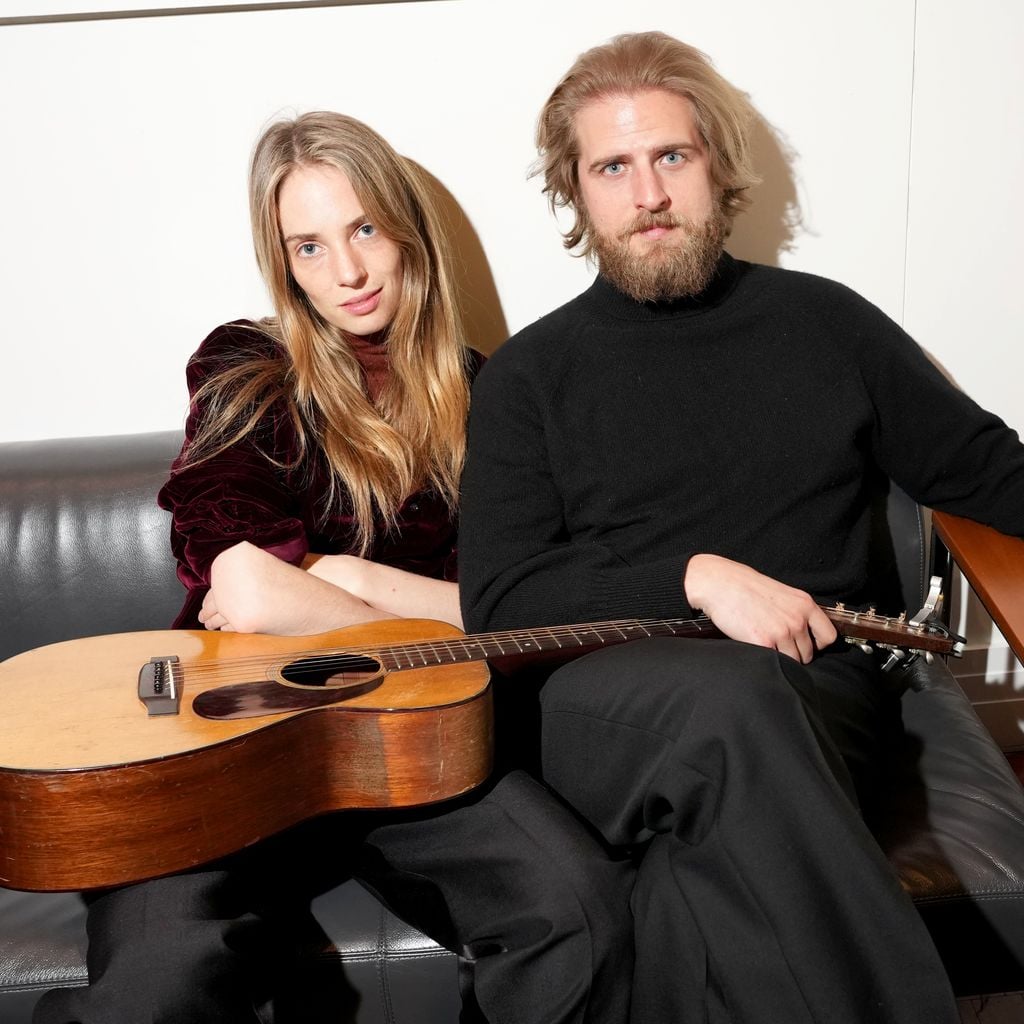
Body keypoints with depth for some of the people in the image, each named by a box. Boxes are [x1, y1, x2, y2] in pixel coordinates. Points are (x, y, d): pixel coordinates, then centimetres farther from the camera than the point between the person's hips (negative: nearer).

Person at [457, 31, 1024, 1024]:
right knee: (730, 698, -38)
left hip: (812, 694, 1)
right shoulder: (529, 373, 12)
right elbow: (497, 599, 1)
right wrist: (697, 575, -11)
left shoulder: (823, 320, 17)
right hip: (612, 703, 0)